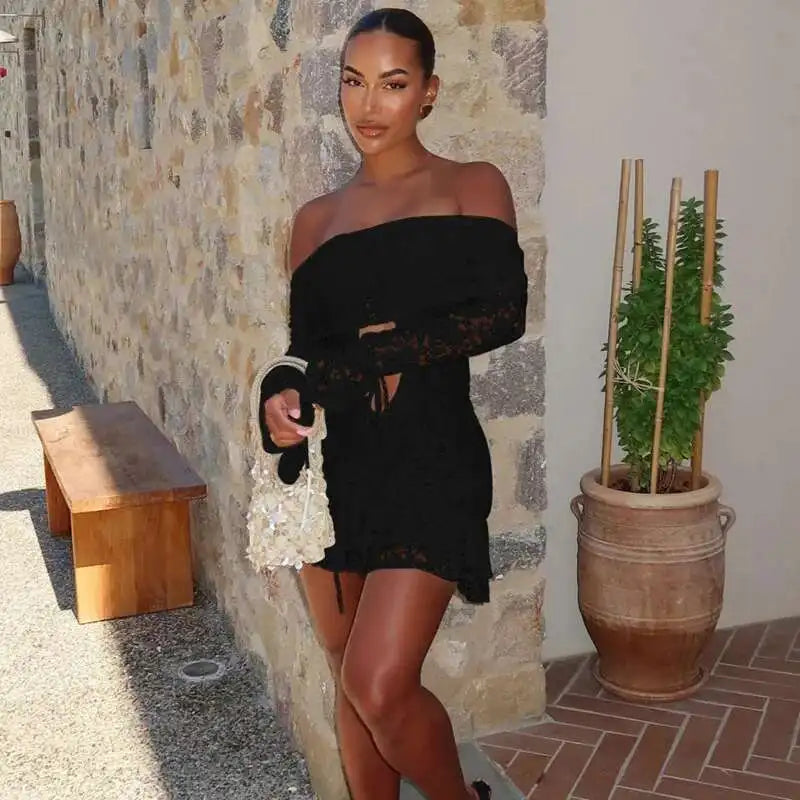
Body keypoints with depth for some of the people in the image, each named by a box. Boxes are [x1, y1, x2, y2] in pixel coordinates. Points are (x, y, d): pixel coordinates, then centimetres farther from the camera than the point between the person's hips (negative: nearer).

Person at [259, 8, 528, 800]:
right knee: (350, 680, 11)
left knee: (379, 686, -12)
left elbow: (503, 313, -9)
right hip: (334, 465, 5)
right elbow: (304, 349, 11)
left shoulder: (472, 186, 5)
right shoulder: (317, 218, 15)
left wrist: (388, 349, -10)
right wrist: (280, 398, -11)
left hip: (430, 457, -4)